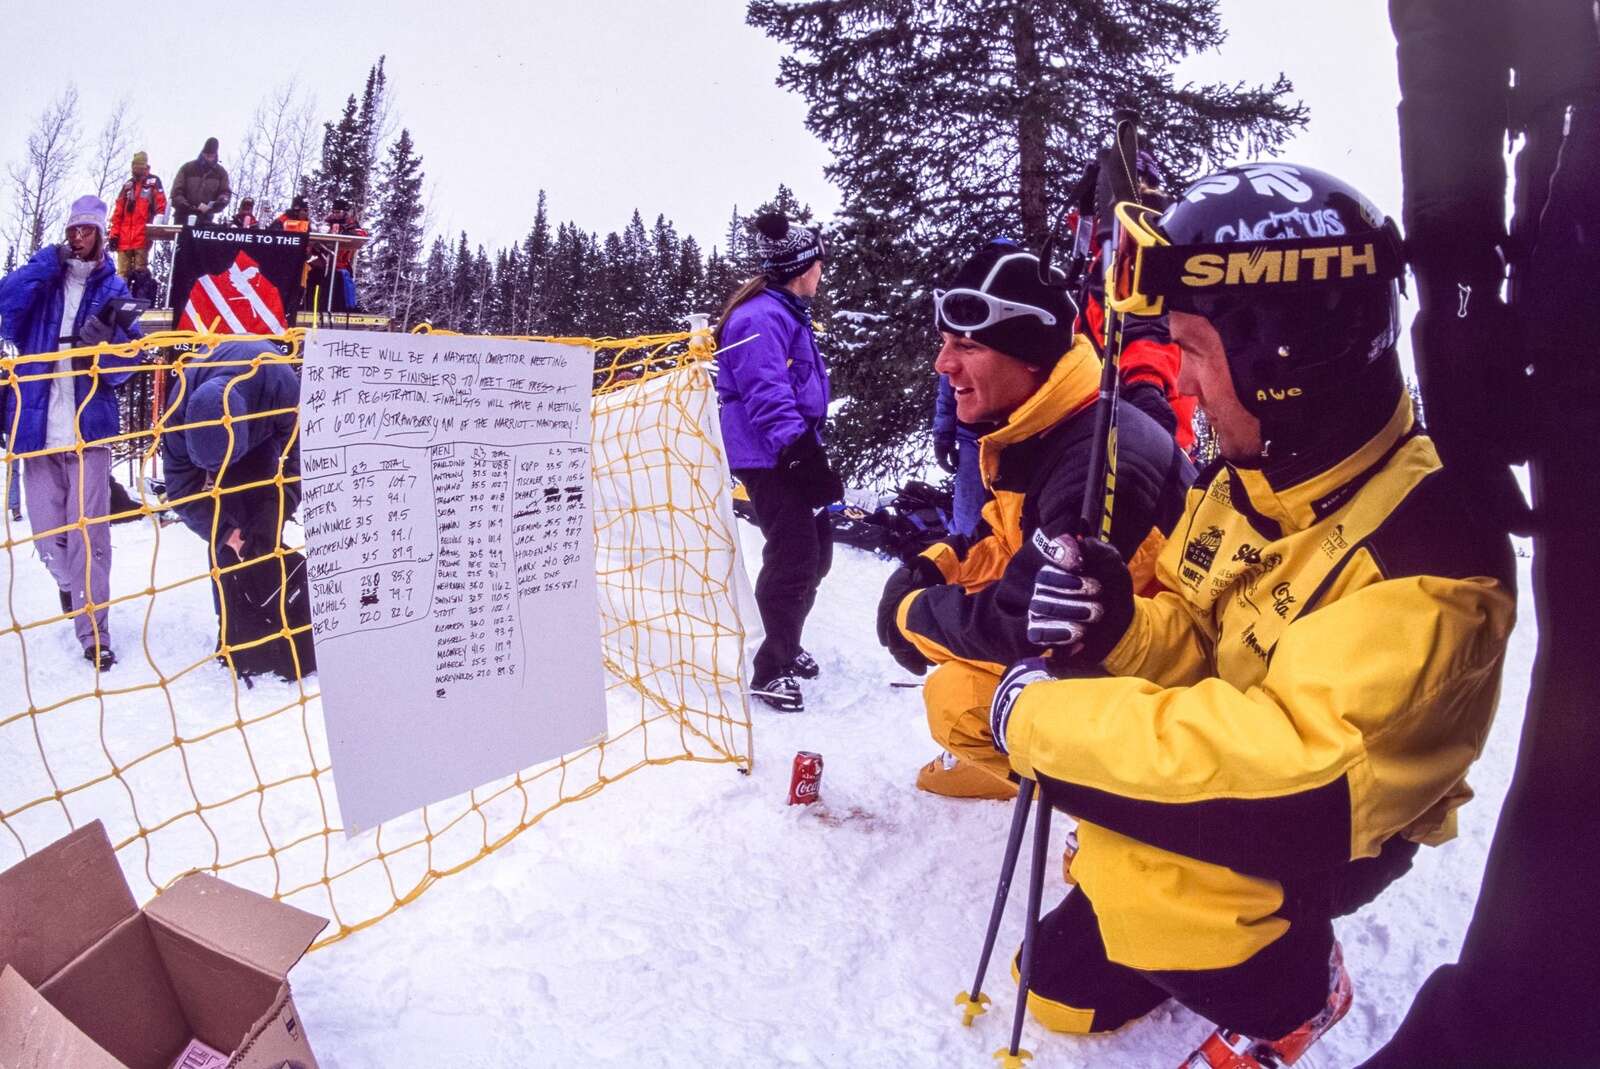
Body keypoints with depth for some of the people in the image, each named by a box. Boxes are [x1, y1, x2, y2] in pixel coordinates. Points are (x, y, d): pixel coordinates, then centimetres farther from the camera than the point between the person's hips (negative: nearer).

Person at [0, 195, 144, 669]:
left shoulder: (113, 289, 7)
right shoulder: (43, 280, 11)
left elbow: (130, 358, 0)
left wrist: (109, 340, -20)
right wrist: (50, 259, -13)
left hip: (89, 427, -2)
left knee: (87, 533, -8)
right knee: (47, 533, 7)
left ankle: (93, 631, -3)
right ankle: (71, 586, 38)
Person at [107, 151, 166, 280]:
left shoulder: (153, 182, 7)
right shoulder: (127, 185, 19)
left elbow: (161, 206, -3)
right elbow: (118, 213, 17)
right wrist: (114, 234, 8)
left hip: (142, 236, -5)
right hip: (124, 238, 5)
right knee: (122, 273, 2)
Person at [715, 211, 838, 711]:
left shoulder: (788, 313, 20)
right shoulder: (761, 319, -14)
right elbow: (766, 396, -25)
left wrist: (812, 452, 29)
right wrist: (800, 454, -31)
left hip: (792, 452, 11)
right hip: (768, 457, -11)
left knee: (816, 545, 15)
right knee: (794, 552, -12)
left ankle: (786, 645, 31)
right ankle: (772, 669, -3)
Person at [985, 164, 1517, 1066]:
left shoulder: (1428, 553, -31)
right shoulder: (1248, 477, -8)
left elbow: (1300, 791, -40)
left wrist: (1046, 716, -35)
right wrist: (1119, 626, -22)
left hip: (1333, 829, -6)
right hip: (1227, 778, 6)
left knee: (1134, 852, -31)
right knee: (1065, 988, 11)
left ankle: (1294, 990, -1)